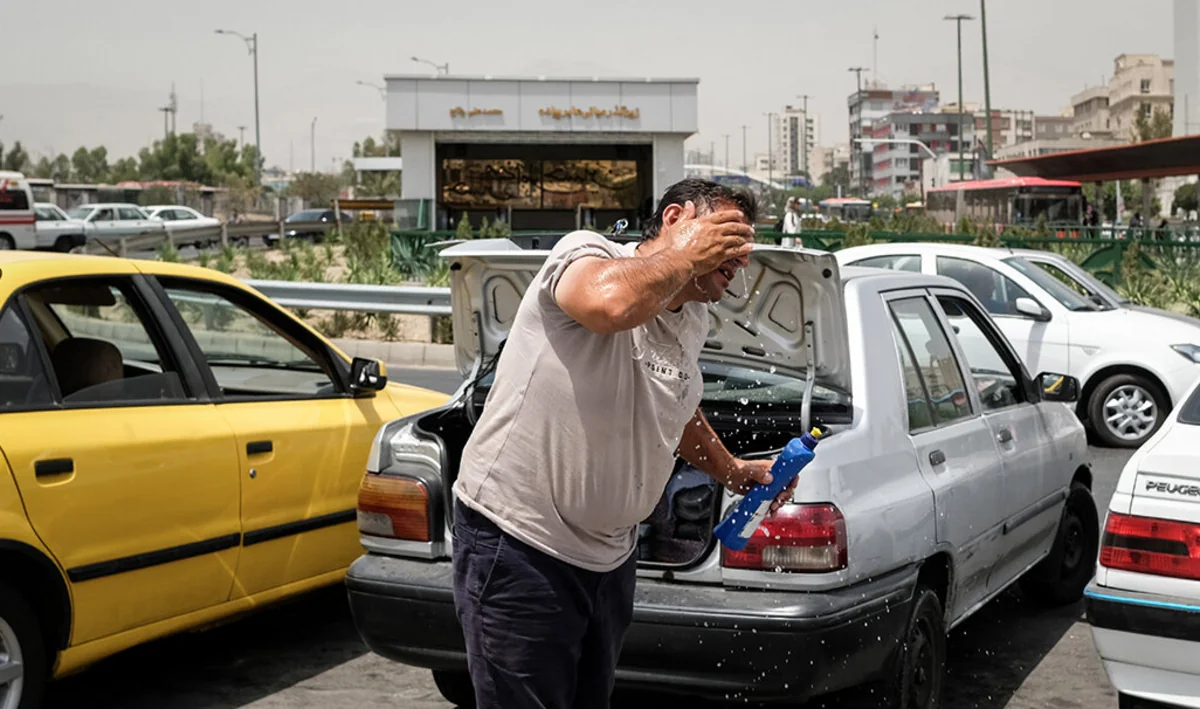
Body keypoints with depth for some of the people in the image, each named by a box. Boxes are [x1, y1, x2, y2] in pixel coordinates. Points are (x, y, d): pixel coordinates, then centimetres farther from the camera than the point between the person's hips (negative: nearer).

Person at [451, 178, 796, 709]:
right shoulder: (585, 252, -16)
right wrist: (684, 254, -25)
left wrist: (730, 470, 21)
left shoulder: (692, 322, 9)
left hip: (609, 555, 9)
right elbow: (611, 302, -42)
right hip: (518, 546, -8)